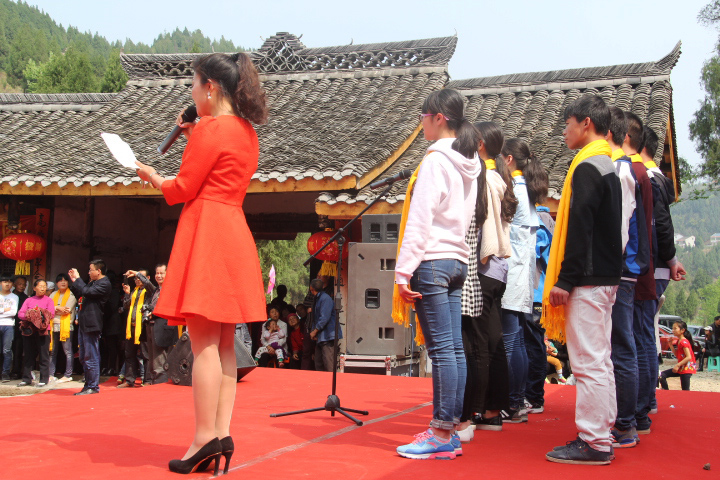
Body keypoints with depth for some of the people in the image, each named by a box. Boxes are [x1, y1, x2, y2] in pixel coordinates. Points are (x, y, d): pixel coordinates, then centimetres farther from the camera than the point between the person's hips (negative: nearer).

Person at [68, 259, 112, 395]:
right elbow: (78, 294, 24)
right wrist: (74, 281, 13)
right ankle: (88, 385, 20)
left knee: (91, 358, -6)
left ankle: (93, 387, -1)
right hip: (83, 324, 10)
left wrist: (77, 278, -9)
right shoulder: (93, 283, 18)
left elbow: (86, 291, -22)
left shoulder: (104, 284, -12)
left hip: (91, 325, -10)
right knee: (84, 358, 14)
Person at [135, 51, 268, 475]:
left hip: (207, 232, -9)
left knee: (204, 342, -9)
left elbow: (182, 189, -7)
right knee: (224, 343, 7)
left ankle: (206, 439, -8)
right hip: (235, 233, 9)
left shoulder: (212, 127, -8)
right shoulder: (247, 132, 19)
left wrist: (152, 176, 12)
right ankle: (223, 435, 8)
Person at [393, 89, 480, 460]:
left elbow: (420, 220, -15)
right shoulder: (470, 163, 16)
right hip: (458, 260, 9)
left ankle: (442, 436, -4)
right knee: (455, 349, 7)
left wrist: (404, 271, -15)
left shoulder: (436, 159, -10)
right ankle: (450, 430, 13)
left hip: (432, 260, -9)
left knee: (442, 349, -8)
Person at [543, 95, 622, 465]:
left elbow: (579, 226, -19)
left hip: (587, 280, -10)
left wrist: (565, 279, -17)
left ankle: (593, 444, -2)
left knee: (588, 362, -7)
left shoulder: (587, 167, -12)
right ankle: (601, 437, 21)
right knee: (598, 359, 13)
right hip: (605, 276, 10)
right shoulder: (608, 165, 18)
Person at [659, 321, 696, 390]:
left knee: (685, 390, -7)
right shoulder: (679, 341, 12)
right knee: (662, 375, 4)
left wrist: (678, 365, -23)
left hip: (686, 368, -10)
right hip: (681, 367, 10)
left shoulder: (684, 342, -18)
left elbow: (688, 357, -23)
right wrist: (671, 344, 7)